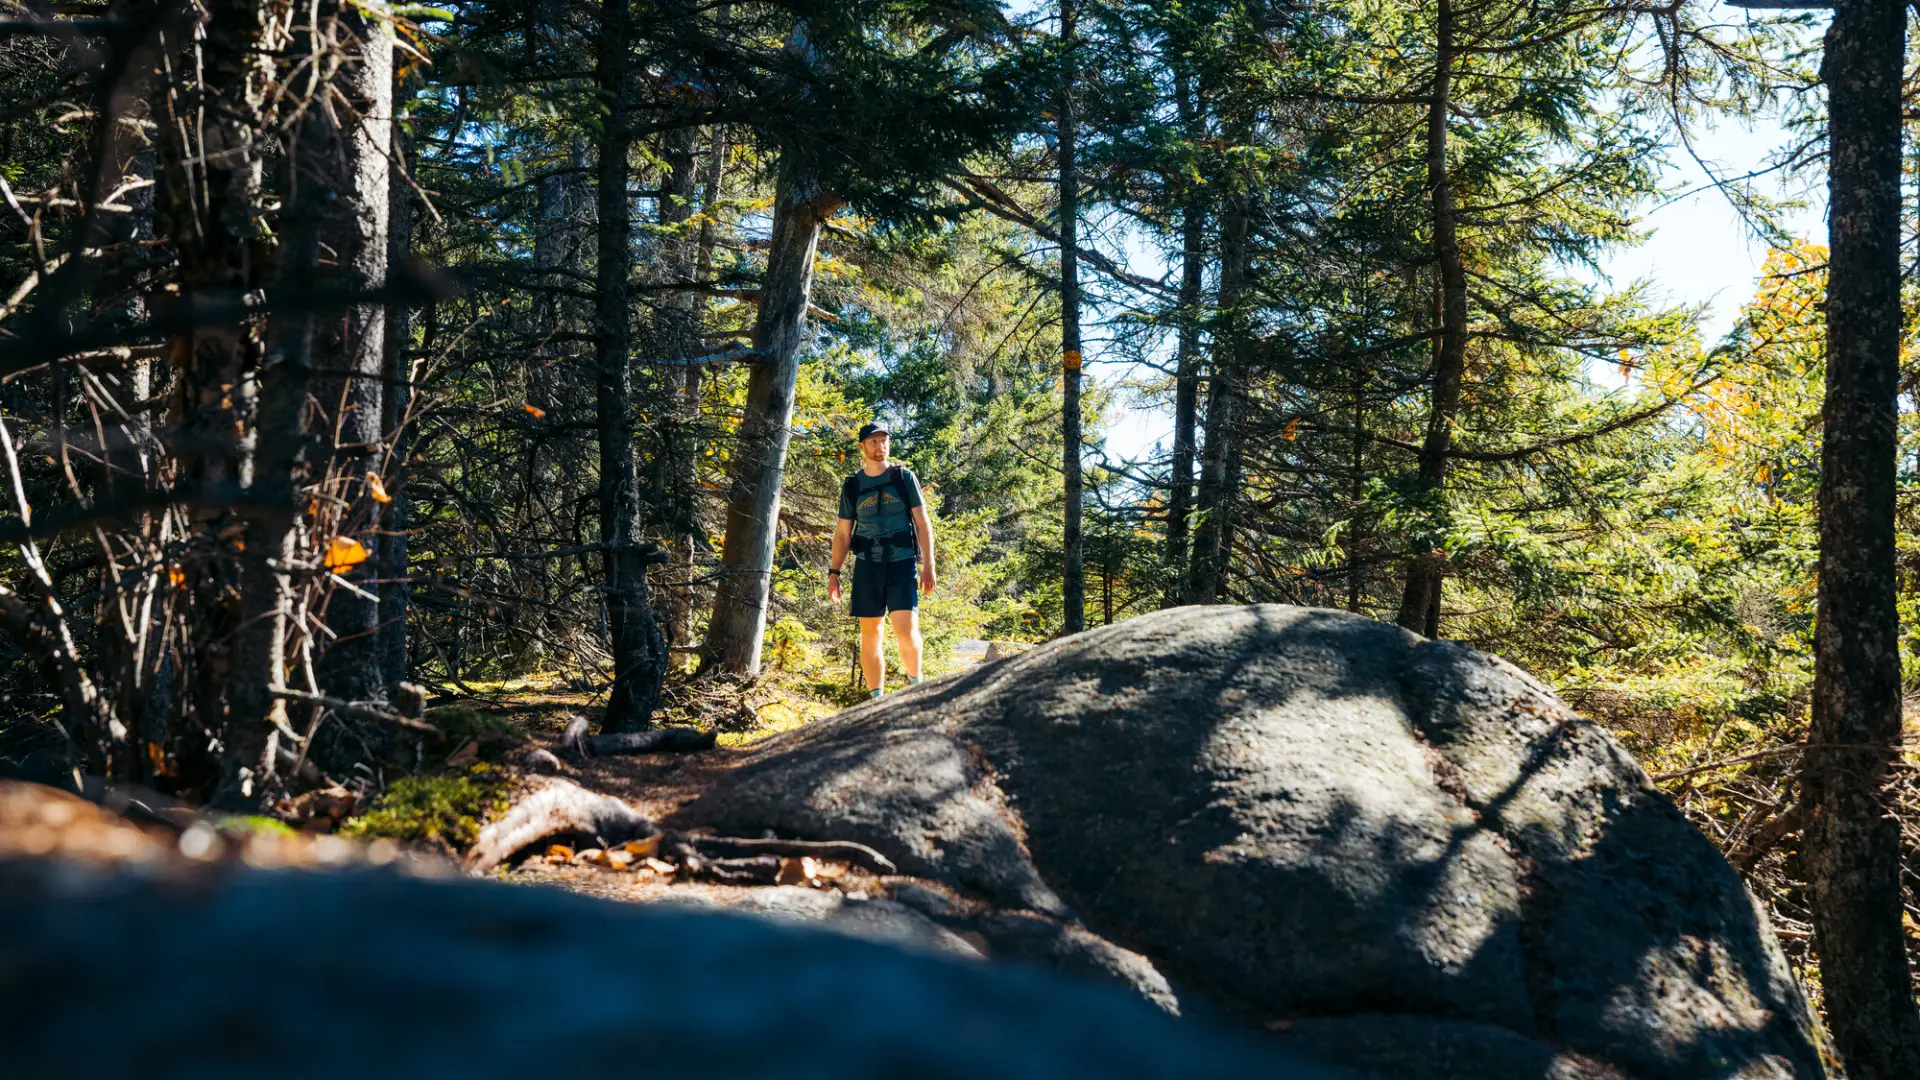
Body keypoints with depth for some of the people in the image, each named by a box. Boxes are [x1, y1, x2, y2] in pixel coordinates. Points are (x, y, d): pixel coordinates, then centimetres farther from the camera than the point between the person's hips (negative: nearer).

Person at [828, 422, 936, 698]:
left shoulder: (904, 477, 5)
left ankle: (915, 682, 7)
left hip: (901, 563, -2)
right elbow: (842, 532, 14)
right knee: (870, 634, 2)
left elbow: (922, 523, 4)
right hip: (867, 565, 2)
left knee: (906, 630, -15)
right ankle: (876, 698, 7)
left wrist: (928, 566, -3)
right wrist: (834, 572, 6)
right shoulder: (852, 486, 10)